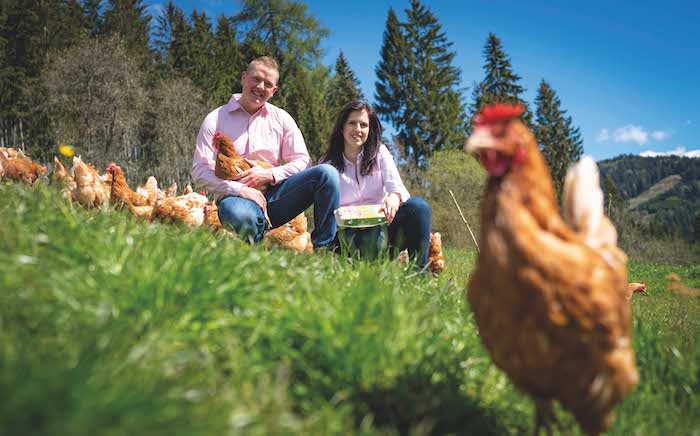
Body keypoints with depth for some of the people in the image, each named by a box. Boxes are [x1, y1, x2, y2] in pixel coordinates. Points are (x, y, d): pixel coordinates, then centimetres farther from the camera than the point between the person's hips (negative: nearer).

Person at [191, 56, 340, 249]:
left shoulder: (281, 118, 13)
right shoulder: (216, 119, 5)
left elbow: (302, 161, 7)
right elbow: (200, 171, -4)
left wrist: (269, 175, -11)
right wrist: (238, 189, -18)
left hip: (274, 194, 3)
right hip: (236, 197, -3)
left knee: (327, 173, -19)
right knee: (239, 215, -42)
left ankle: (324, 248, -16)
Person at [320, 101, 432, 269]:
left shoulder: (380, 152, 11)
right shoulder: (327, 165, 8)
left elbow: (396, 185, -6)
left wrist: (394, 197, -33)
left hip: (382, 223, 3)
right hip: (350, 232, -2)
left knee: (418, 205, -27)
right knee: (369, 237, -40)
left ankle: (419, 272, -24)